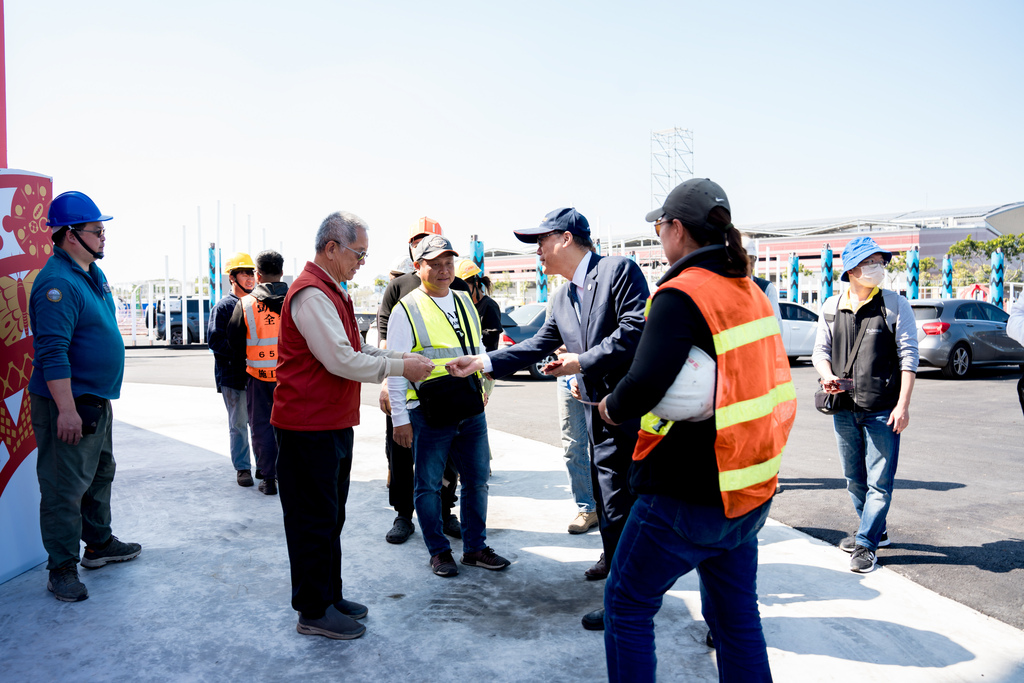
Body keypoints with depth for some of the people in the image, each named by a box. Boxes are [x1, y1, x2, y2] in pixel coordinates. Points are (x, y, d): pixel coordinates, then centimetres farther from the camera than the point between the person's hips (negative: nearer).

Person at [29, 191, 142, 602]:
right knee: (65, 486, -2)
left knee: (100, 473, 20)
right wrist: (67, 409, -27)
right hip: (69, 403, -10)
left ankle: (99, 543, 35)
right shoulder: (58, 282, -20)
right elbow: (52, 352, -24)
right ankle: (62, 568, 8)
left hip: (97, 399, 10)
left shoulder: (93, 274, 12)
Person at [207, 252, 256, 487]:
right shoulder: (223, 306, -3)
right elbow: (215, 340, -10)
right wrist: (242, 352, -18)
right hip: (233, 376, -4)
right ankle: (242, 468, 12)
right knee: (238, 424, 2)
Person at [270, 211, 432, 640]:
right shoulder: (311, 293, -18)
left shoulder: (331, 291, 17)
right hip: (309, 427, -11)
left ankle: (329, 596, 31)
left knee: (330, 516, 18)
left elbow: (353, 349, 19)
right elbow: (342, 361, -23)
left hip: (333, 424, 11)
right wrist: (399, 367, -15)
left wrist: (398, 358, 5)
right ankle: (313, 612, 13)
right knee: (314, 520, 1)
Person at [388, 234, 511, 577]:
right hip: (429, 415, -5)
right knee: (429, 485, 5)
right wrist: (399, 418, -10)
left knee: (477, 480, 12)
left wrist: (482, 388, 16)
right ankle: (438, 551, 22)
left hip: (471, 411, 6)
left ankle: (475, 547, 27)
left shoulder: (465, 302, 13)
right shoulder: (406, 310, -5)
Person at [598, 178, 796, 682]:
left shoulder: (681, 295, -18)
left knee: (627, 603, 11)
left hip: (687, 494, -8)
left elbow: (645, 384, -29)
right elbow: (743, 377, 12)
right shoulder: (751, 293, 8)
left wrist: (611, 407, -9)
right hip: (748, 490, 8)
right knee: (736, 616, 19)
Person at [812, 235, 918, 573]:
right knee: (854, 479, 15)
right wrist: (828, 377, -10)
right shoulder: (831, 307, 6)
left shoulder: (896, 305, -2)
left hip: (883, 410, -4)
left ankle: (866, 544, 10)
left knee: (879, 481, -2)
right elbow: (820, 351, 12)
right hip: (844, 409, 4)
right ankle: (876, 530, 34)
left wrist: (903, 405, -11)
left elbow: (908, 356, -4)